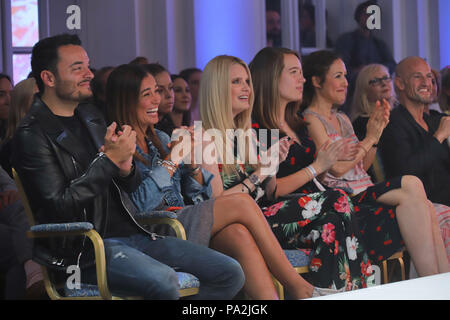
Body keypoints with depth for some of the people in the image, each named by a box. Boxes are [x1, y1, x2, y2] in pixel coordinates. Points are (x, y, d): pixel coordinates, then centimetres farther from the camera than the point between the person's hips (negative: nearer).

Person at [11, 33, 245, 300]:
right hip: (84, 248, -8)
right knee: (164, 281, -36)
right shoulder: (32, 136, -7)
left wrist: (126, 168, -3)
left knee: (230, 273, -6)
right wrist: (109, 159, -16)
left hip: (132, 234, 8)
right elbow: (59, 206, -17)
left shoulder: (91, 116, 18)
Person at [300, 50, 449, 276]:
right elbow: (337, 168, -13)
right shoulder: (310, 119, -2)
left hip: (364, 194, 8)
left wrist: (376, 133, 8)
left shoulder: (342, 119, 24)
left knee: (424, 208, -21)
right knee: (411, 185, -26)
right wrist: (370, 137, -3)